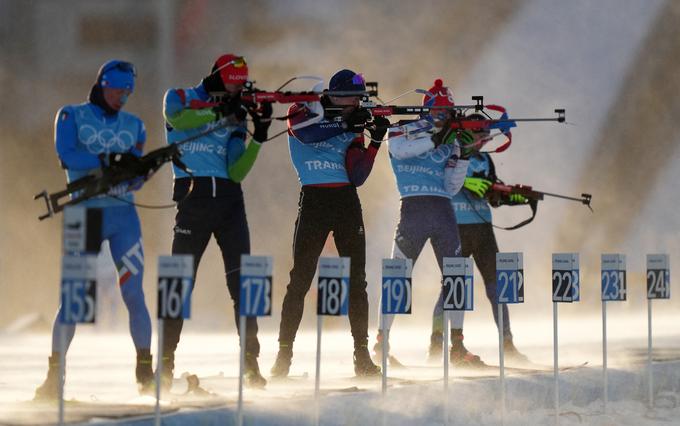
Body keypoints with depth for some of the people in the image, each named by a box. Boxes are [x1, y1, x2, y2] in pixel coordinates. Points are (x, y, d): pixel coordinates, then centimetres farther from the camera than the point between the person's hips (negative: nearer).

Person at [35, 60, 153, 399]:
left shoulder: (134, 125, 13)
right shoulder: (71, 116, 6)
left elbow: (136, 178, 6)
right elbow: (66, 156, -12)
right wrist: (106, 159, -22)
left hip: (124, 216, 2)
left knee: (134, 295, -4)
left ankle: (145, 372, 4)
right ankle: (54, 374, 1)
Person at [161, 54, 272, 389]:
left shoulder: (236, 115, 13)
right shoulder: (180, 98, 7)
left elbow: (236, 173, 3)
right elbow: (180, 118, -19)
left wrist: (259, 137, -7)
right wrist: (221, 112, -22)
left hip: (229, 200, 3)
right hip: (193, 196, -3)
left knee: (242, 282, -4)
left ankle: (251, 362, -2)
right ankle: (166, 361, 8)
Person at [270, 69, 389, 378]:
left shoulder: (353, 126, 12)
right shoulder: (302, 113, 4)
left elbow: (356, 177, 2)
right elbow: (307, 133, -20)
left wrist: (376, 141, -7)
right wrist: (345, 124, -23)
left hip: (347, 201, 4)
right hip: (314, 200, -4)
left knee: (356, 279, 2)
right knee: (300, 279, -5)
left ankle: (362, 354, 6)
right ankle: (284, 353, -1)